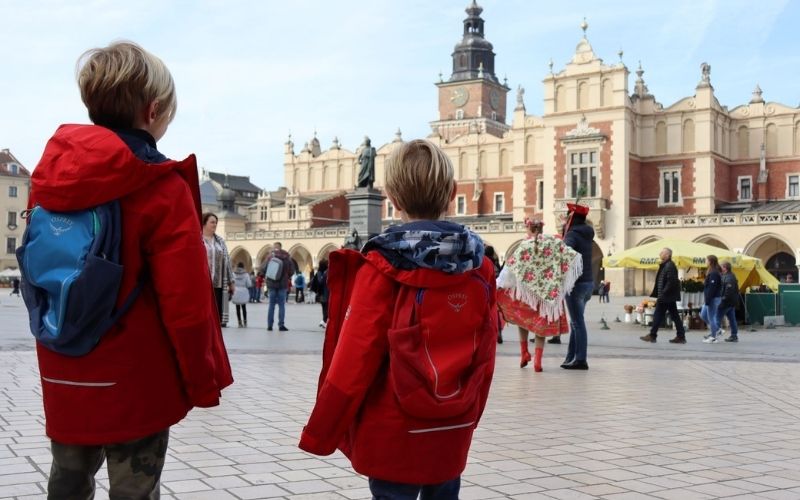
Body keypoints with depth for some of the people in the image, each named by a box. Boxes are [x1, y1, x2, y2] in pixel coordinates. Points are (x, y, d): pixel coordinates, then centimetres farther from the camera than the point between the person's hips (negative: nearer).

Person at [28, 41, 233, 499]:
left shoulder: (50, 173, 1)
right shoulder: (162, 188, -17)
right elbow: (186, 302, -18)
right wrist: (203, 382, -6)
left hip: (62, 377, 6)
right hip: (135, 383, -6)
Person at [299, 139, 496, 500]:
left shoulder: (384, 266, -13)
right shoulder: (478, 266, -1)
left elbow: (355, 357, -14)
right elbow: (485, 355, 5)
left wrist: (321, 432, -4)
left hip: (394, 435, -4)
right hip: (452, 434, 4)